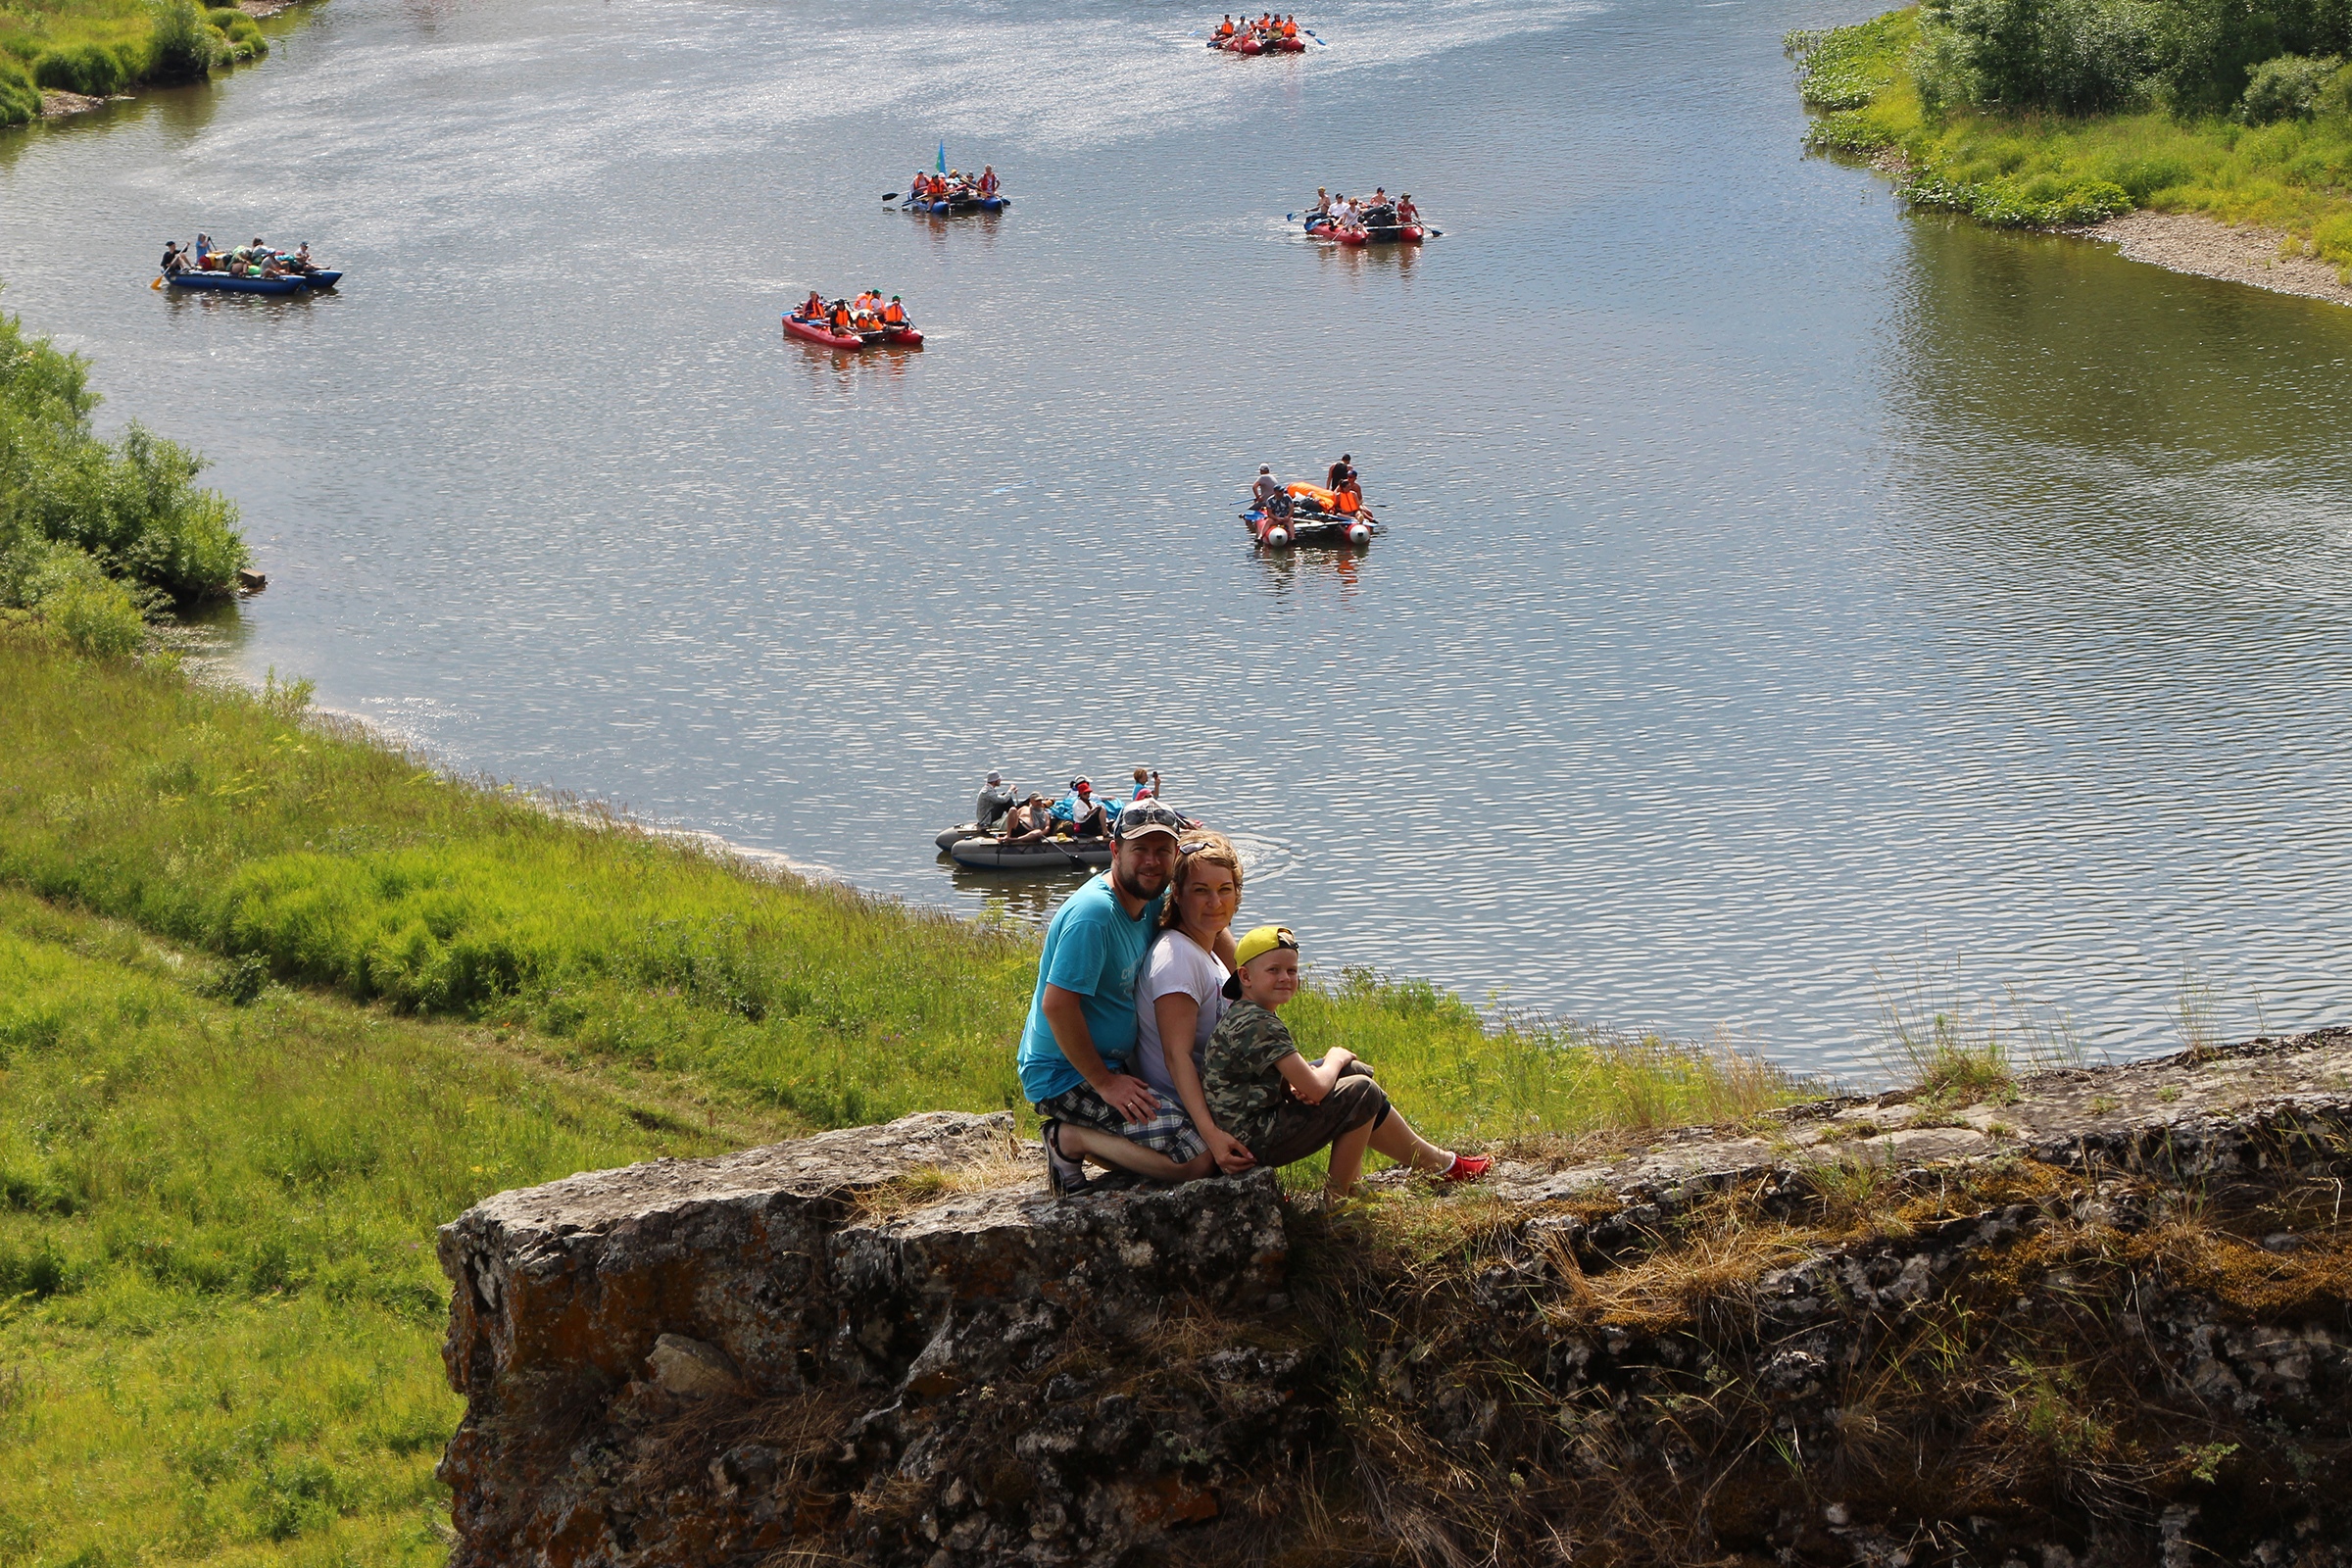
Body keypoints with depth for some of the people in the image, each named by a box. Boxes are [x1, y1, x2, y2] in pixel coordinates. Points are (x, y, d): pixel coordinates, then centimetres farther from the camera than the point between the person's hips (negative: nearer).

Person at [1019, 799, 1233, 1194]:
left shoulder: (1152, 902, 7)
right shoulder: (1094, 912, -21)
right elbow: (1057, 1004, -26)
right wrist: (1104, 1083, -22)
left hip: (1111, 1065, 10)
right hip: (1065, 1076, -10)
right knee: (1196, 1158, -20)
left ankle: (1074, 1138, 13)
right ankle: (1070, 1140, -5)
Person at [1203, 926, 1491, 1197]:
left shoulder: (1243, 1015, 11)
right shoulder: (1258, 1025, -21)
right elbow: (1316, 1089, -22)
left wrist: (1297, 1087, -5)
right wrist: (1335, 1058, 0)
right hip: (1255, 1143, -11)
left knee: (1352, 1072, 16)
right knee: (1362, 1093, -8)